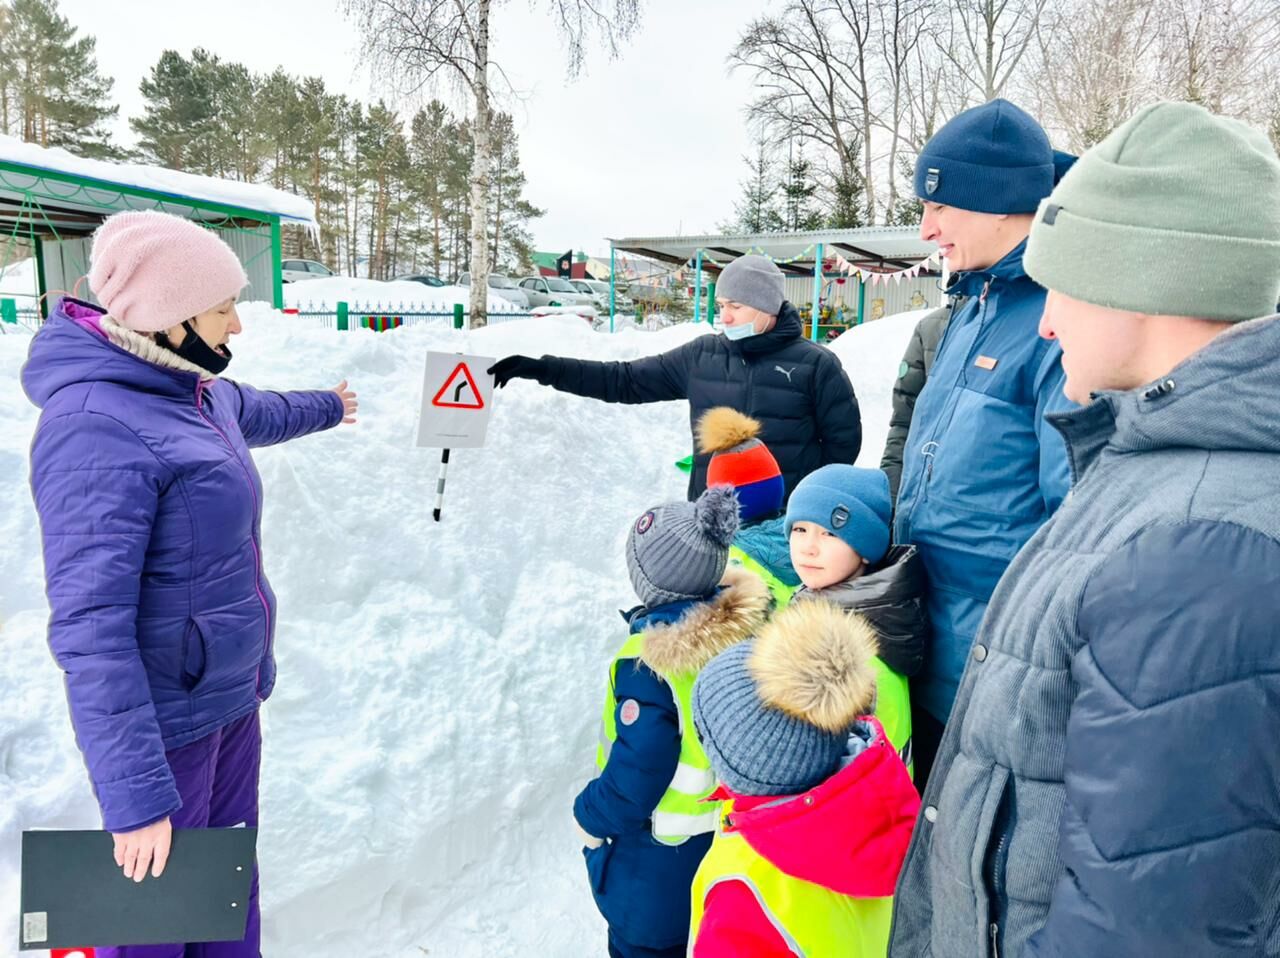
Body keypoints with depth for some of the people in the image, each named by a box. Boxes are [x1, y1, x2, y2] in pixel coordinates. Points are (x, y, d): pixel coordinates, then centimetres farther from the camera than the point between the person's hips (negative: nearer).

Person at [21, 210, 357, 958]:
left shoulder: (194, 391, 3)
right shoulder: (98, 428, -25)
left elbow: (258, 413, 28)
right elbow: (91, 631, -28)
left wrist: (328, 407, 48)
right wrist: (136, 796, -27)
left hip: (233, 694, 8)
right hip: (167, 721, -8)